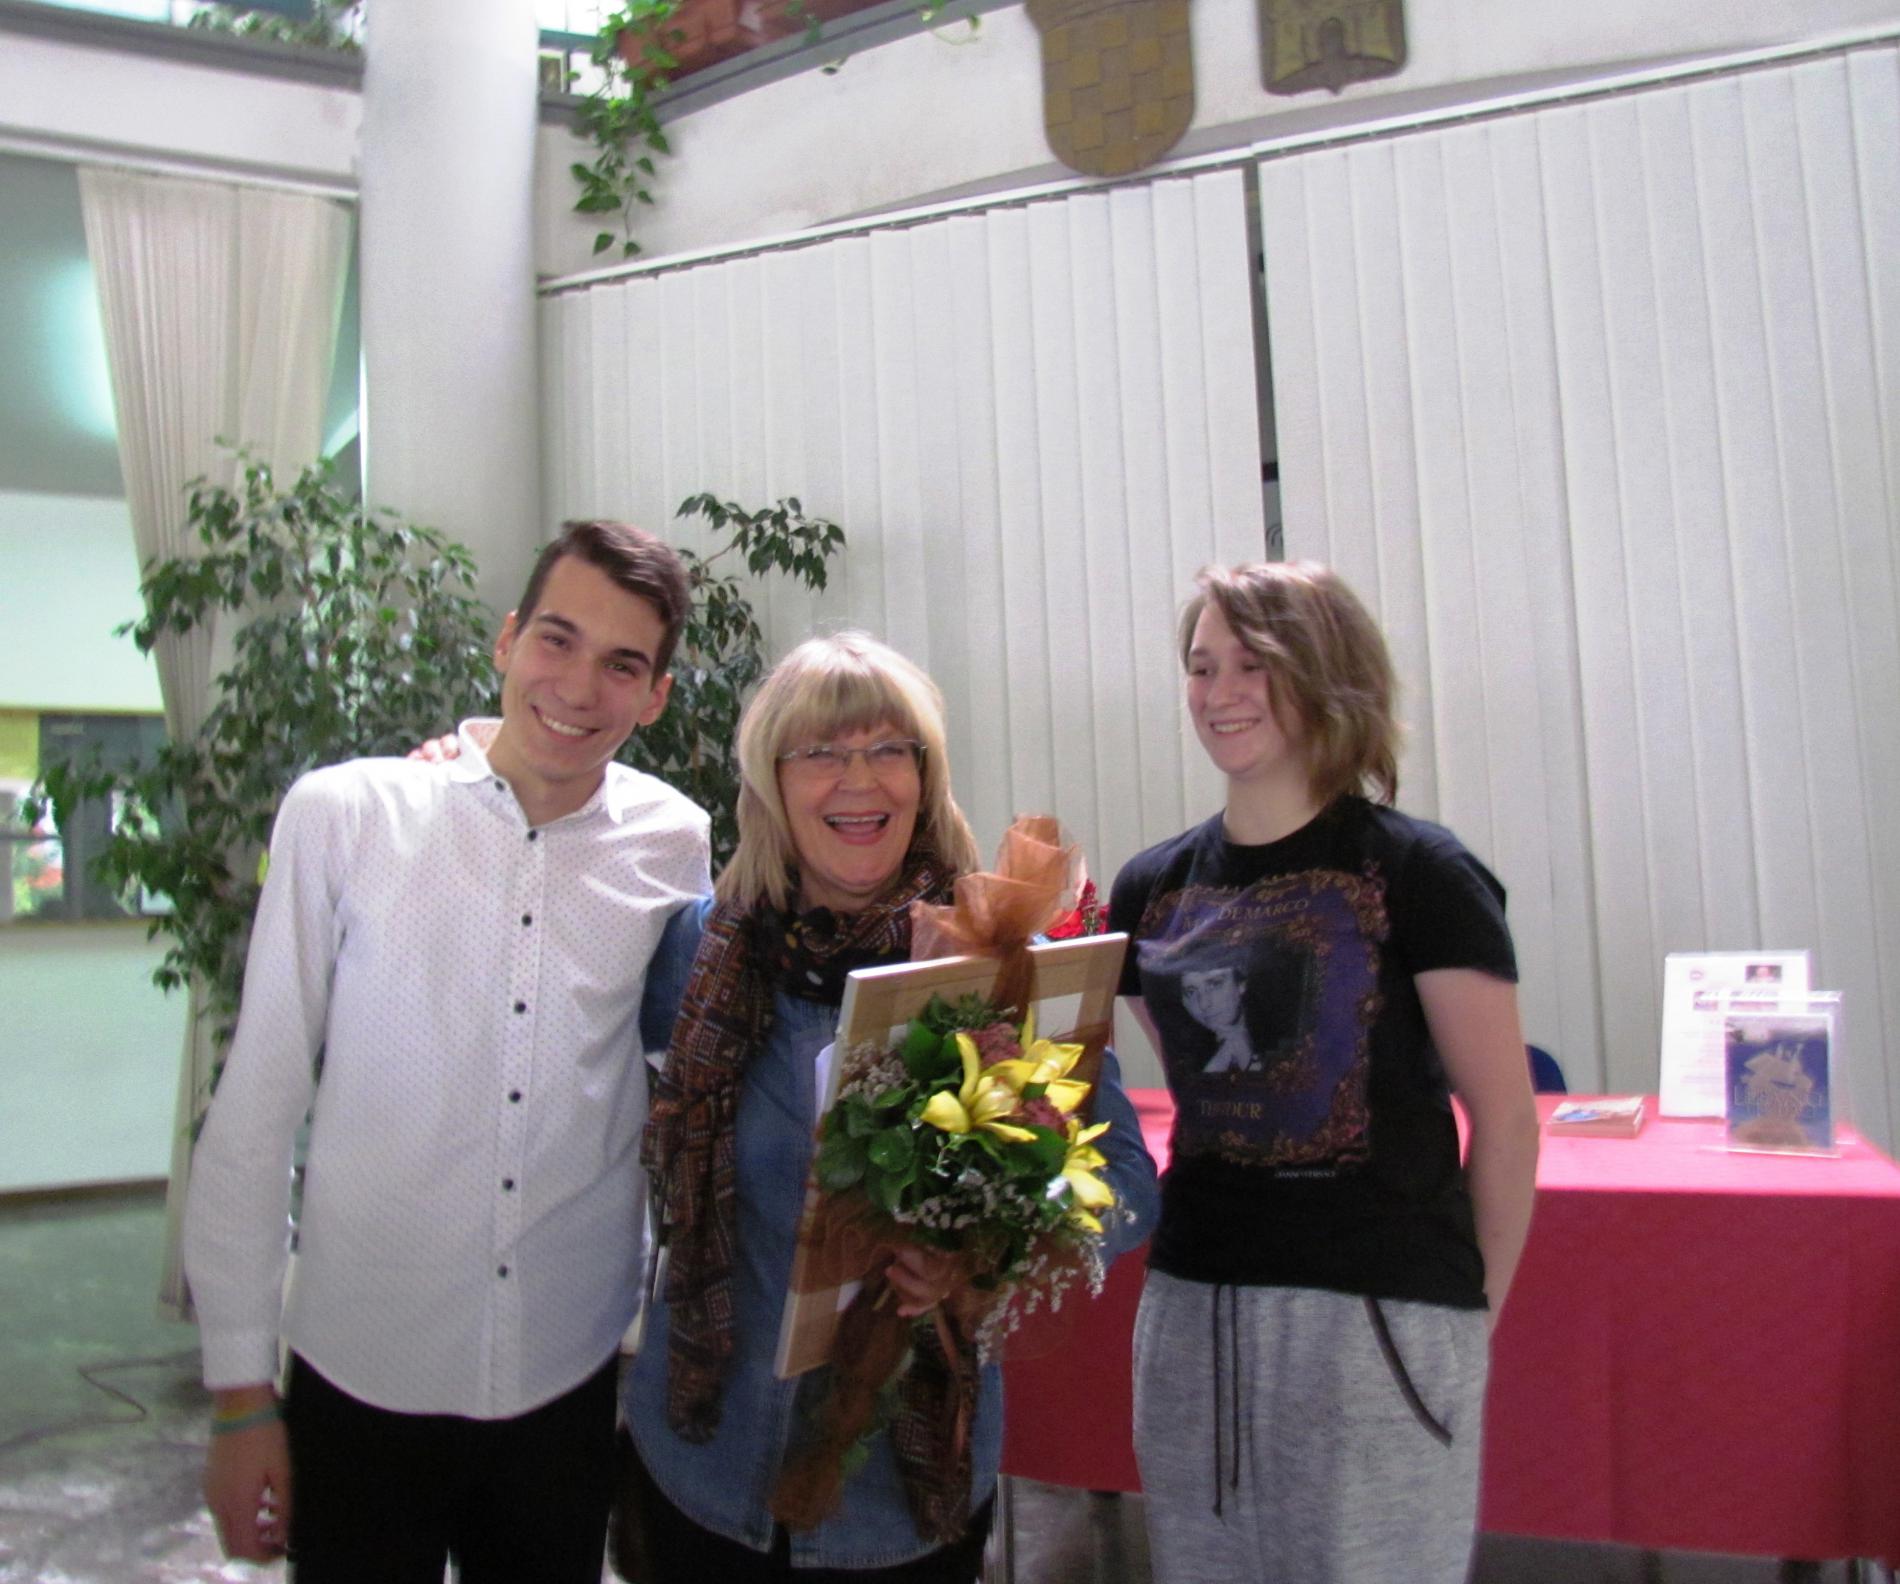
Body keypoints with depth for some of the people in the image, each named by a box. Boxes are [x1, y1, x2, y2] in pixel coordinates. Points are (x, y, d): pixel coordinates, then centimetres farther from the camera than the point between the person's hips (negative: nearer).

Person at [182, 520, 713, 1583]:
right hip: (359, 1377, -1)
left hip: (571, 1379, 2)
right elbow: (258, 1105, -6)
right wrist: (240, 1393, -3)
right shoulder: (342, 815, -11)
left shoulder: (676, 846, -5)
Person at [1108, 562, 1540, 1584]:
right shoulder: (1152, 888, 7)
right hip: (1192, 1310, 5)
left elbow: (1503, 1118, -7)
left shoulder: (1415, 873, -8)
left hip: (1382, 1318, -5)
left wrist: (1472, 1308, -2)